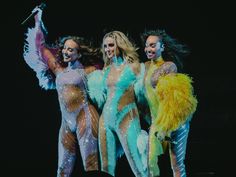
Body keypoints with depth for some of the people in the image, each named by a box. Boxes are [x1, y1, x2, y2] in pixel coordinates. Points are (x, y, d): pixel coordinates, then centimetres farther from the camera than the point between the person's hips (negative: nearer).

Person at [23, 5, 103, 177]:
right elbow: (41, 47, 21)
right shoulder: (59, 71, 15)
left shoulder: (88, 71, 2)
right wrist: (38, 21, 24)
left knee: (91, 163, -11)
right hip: (66, 122, 5)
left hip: (85, 117, -5)